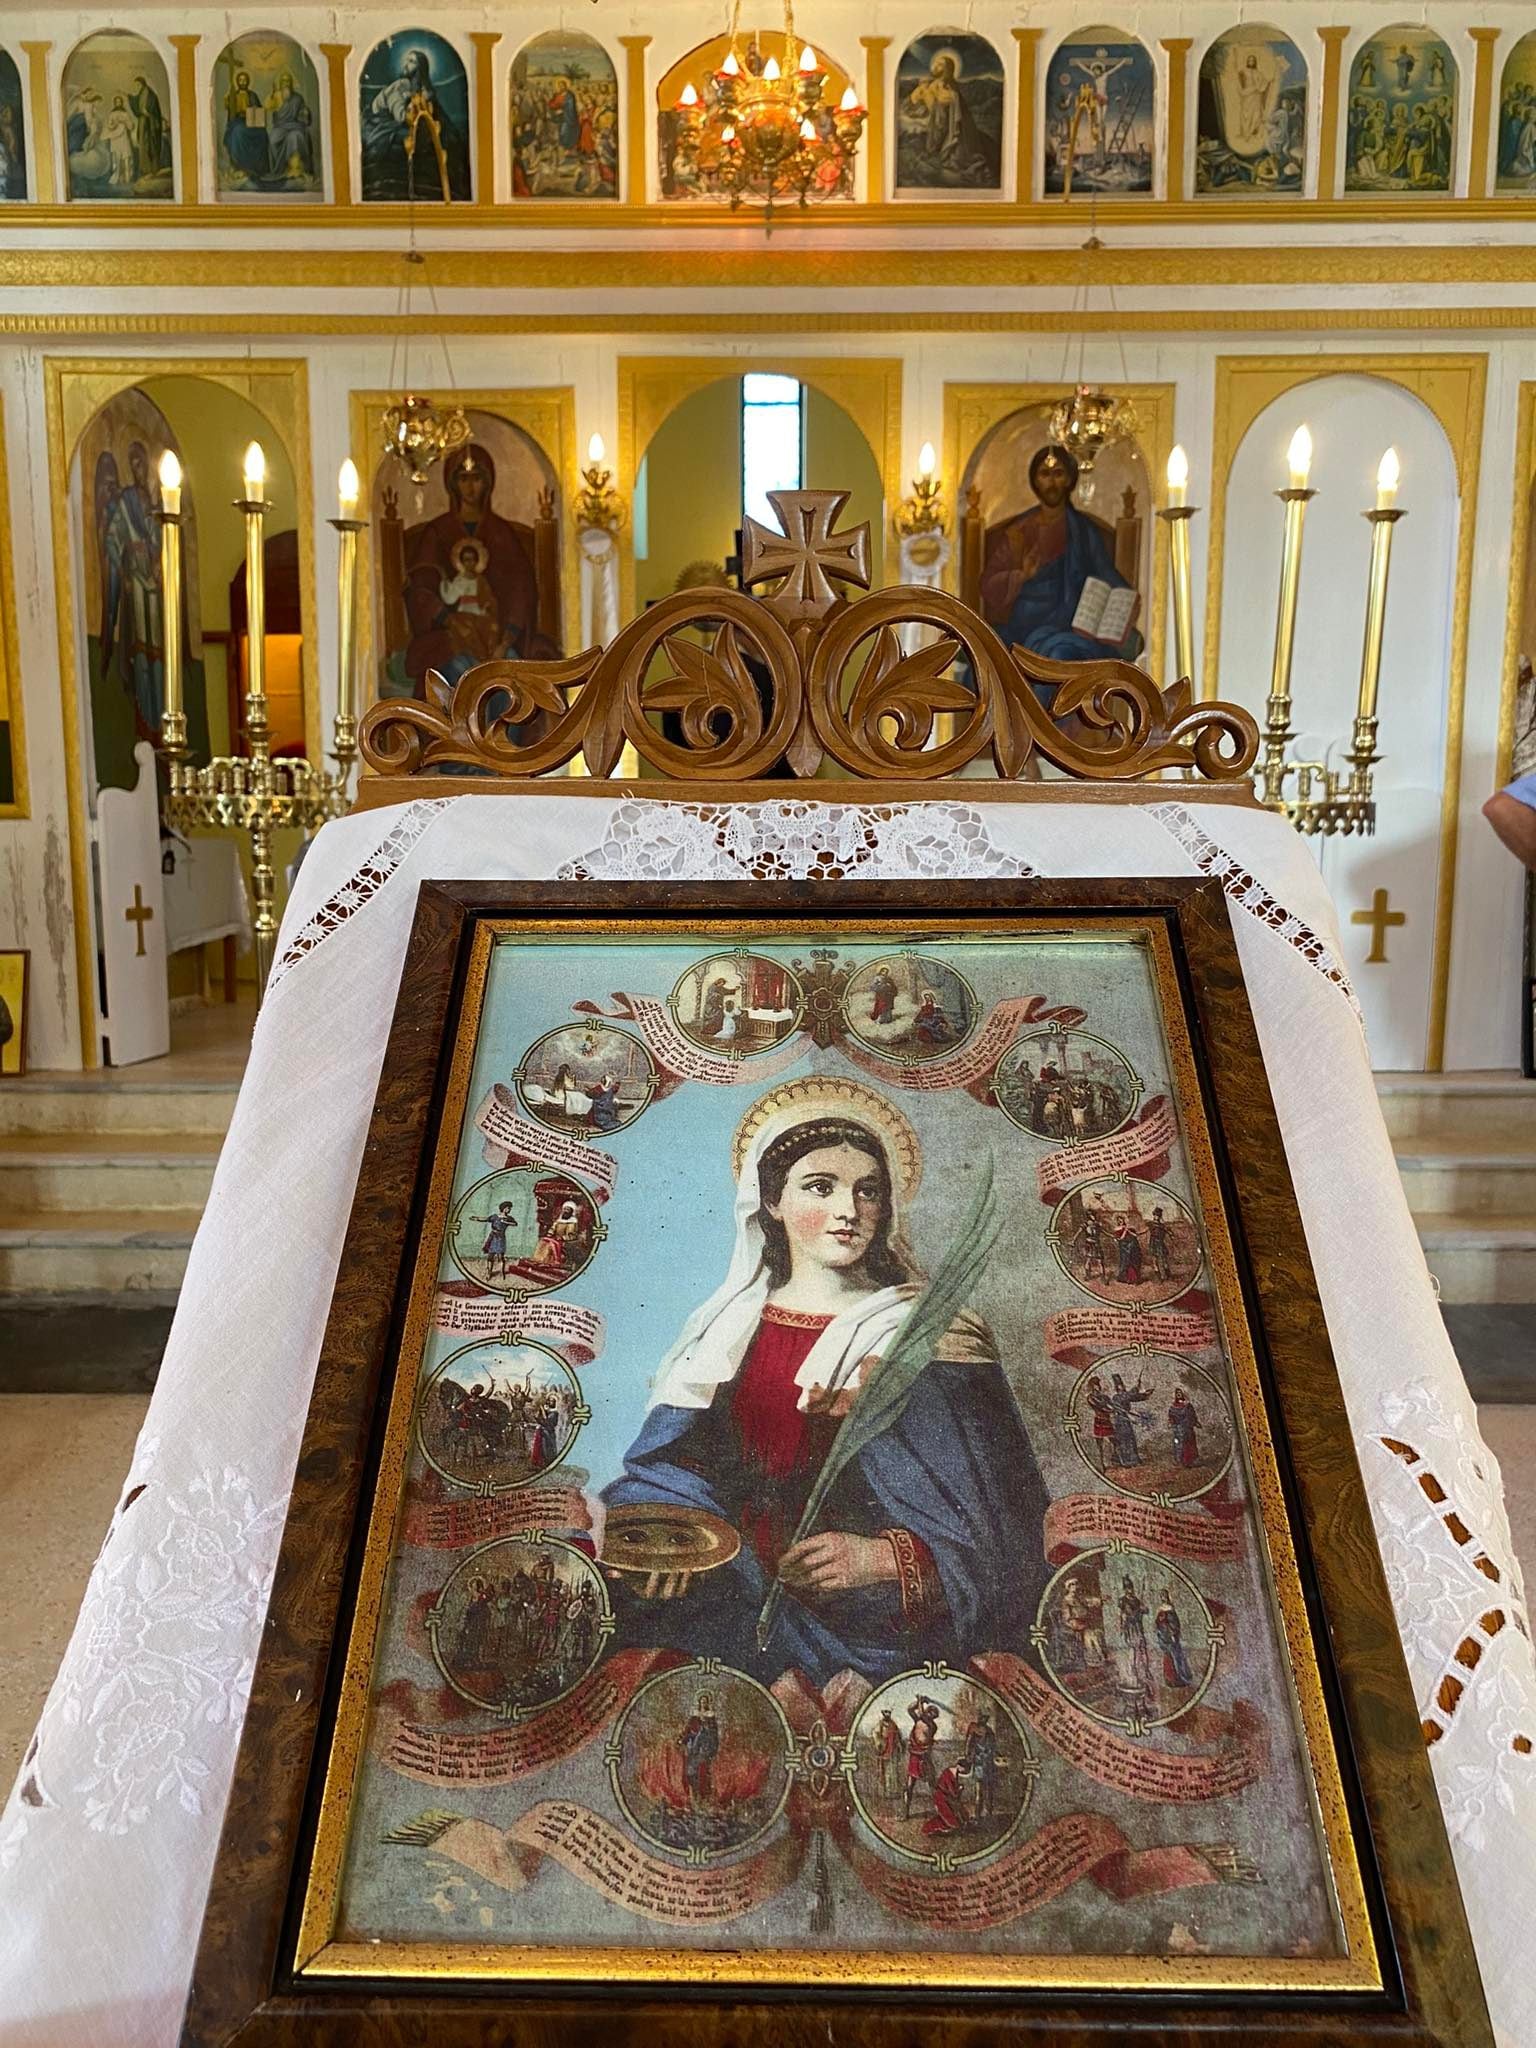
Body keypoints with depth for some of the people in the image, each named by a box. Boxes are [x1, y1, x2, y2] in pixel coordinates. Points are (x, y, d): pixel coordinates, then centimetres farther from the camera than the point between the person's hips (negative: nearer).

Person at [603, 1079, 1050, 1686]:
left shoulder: (928, 1335, 1)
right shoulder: (729, 1327, 12)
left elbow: (995, 1531, -3)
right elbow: (669, 1466, 7)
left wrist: (877, 1558, -20)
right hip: (733, 1581, 5)